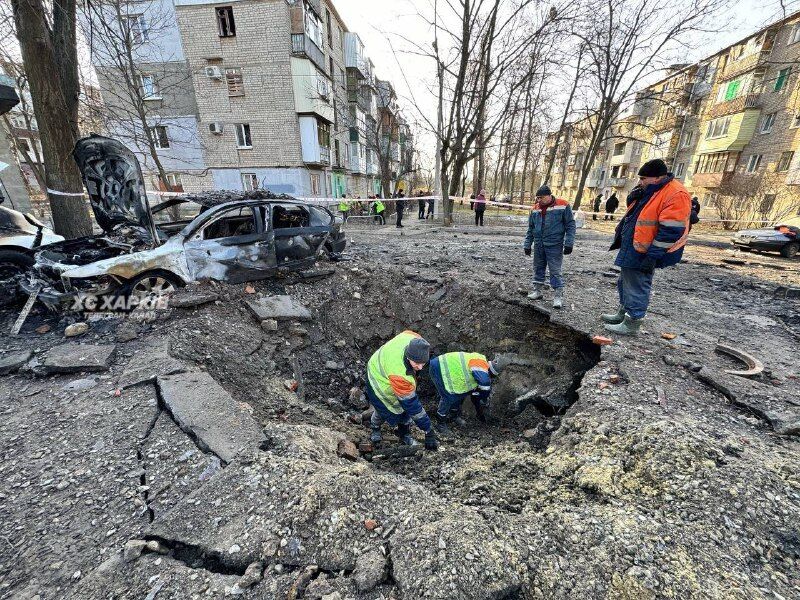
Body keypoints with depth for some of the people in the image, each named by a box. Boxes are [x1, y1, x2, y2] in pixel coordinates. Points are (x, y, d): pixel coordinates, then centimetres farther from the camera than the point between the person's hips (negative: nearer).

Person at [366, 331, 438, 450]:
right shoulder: (400, 375, -47)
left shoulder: (414, 339, -34)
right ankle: (375, 428, 43)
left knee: (406, 405, 7)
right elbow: (412, 405, -36)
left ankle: (404, 433, 32)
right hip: (379, 379, -6)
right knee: (386, 410, 9)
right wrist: (428, 431, -27)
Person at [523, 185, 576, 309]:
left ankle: (558, 296, 3)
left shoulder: (563, 206, -6)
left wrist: (569, 243, -11)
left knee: (555, 271, -4)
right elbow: (530, 228, 14)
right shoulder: (535, 208, 7)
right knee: (538, 268, 12)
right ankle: (537, 290, 25)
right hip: (539, 245, 5)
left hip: (554, 246, -5)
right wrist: (527, 245, 11)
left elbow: (570, 225, -5)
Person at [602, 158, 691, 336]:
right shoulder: (648, 191, 10)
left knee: (637, 288, -1)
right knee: (625, 283, 19)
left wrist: (652, 256, -23)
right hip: (630, 250, 9)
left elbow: (670, 232, -23)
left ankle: (632, 324, 10)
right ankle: (622, 313, 34)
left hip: (643, 254, -9)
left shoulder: (676, 195, -19)